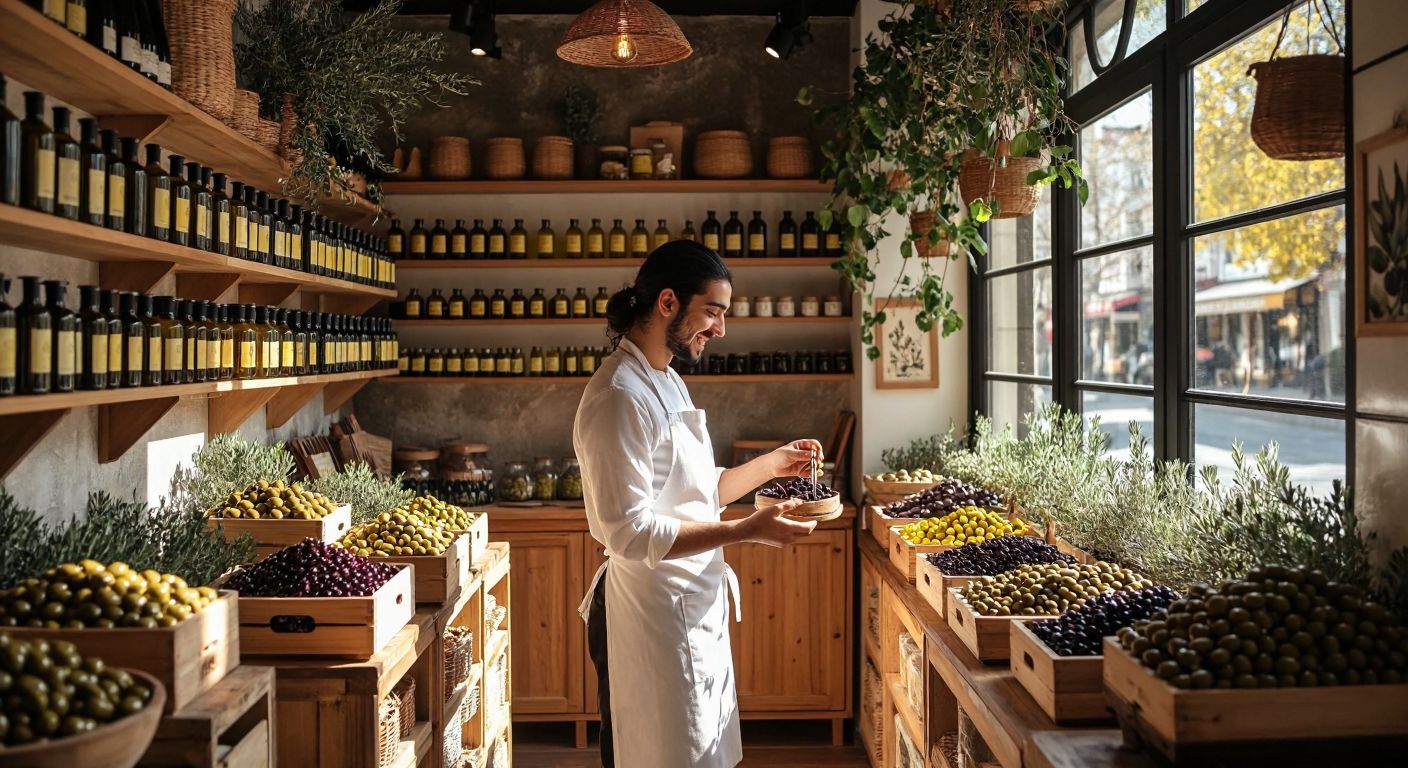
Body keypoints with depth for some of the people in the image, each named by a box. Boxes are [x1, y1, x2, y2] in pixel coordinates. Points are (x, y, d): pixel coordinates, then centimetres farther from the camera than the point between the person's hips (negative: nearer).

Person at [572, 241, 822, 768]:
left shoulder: (667, 382, 12)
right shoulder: (621, 396, -20)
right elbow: (630, 531, -25)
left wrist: (773, 463, 11)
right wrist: (747, 532, -25)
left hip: (696, 610, 10)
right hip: (655, 620, -10)